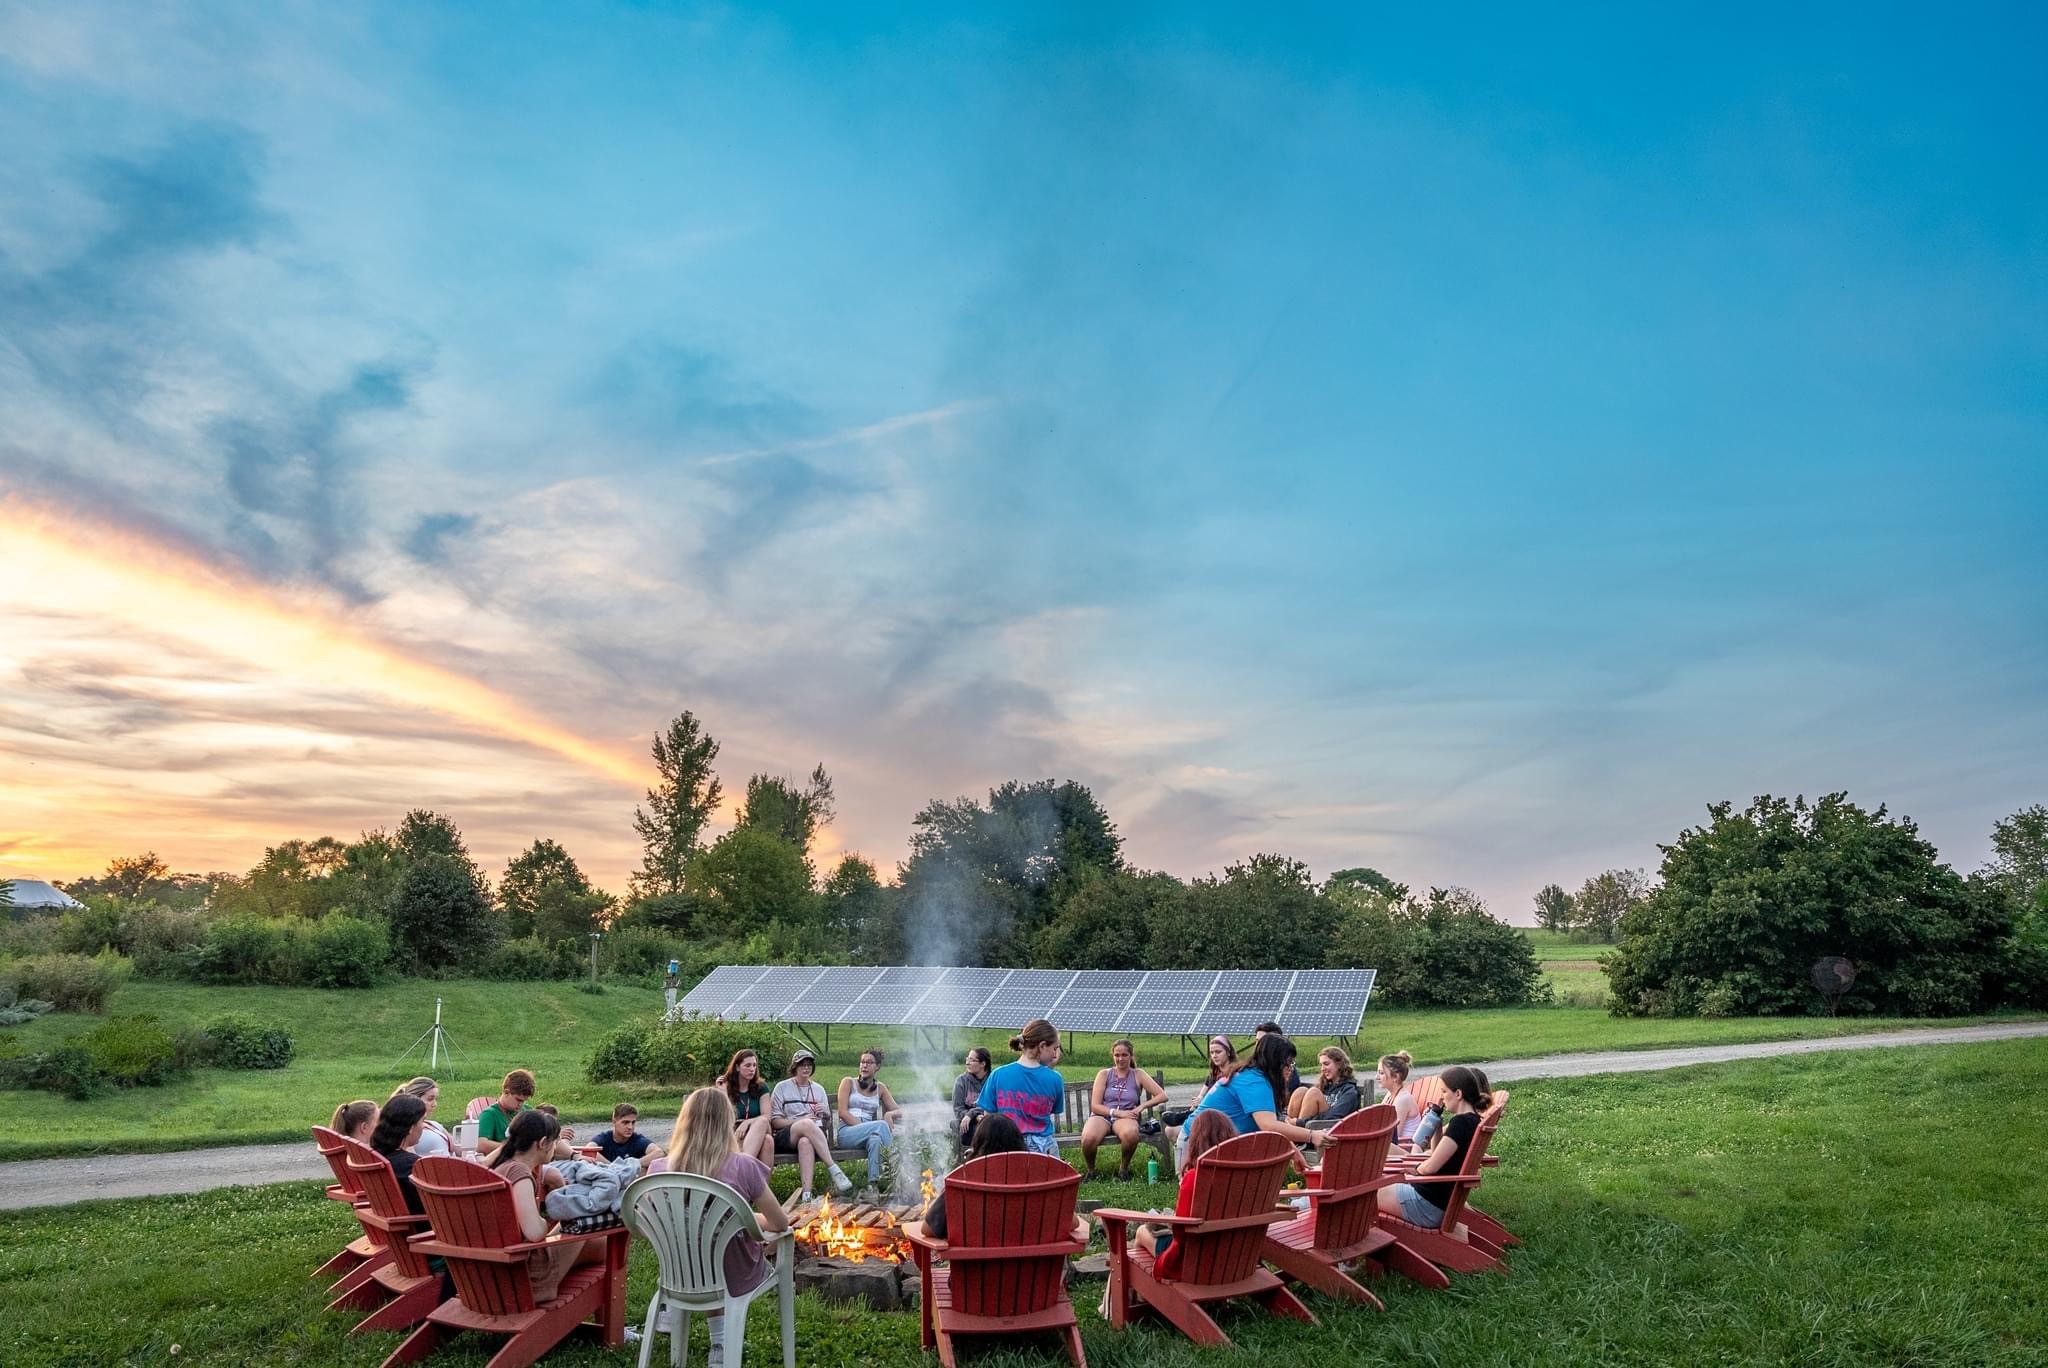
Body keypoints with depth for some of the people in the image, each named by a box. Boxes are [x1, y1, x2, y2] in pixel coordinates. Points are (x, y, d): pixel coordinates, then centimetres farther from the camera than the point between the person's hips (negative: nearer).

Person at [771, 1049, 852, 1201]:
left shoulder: (819, 1090, 22)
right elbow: (774, 1121, 3)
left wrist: (822, 1114, 0)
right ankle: (834, 1170, -41)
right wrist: (800, 1120, -11)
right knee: (806, 1124, -38)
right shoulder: (782, 1088, 12)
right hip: (786, 1137, -2)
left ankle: (807, 1194, -52)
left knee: (805, 1142, -39)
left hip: (814, 1134, 2)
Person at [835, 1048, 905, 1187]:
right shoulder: (848, 1082, 8)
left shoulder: (880, 1088, 18)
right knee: (881, 1125, -32)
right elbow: (843, 1112, -4)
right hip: (847, 1132, -2)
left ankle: (873, 1183, -45)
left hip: (868, 1134, 3)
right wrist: (863, 1126, -16)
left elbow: (899, 1111, 14)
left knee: (875, 1139, -38)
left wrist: (890, 1114, -11)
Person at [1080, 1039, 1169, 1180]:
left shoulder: (1138, 1075, 9)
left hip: (1125, 1117, 0)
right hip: (1102, 1116, 0)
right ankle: (1091, 1170, -4)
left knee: (1130, 1134, -39)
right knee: (1088, 1138, -36)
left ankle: (1124, 1168, -8)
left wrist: (1142, 1106, -11)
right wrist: (1117, 1112, -15)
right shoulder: (1104, 1074, 7)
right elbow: (1095, 1106, 0)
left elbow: (1162, 1095, 3)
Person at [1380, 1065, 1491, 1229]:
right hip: (1443, 1202, 10)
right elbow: (1437, 1153, 19)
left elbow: (1430, 1167, -23)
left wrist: (1417, 1168, -2)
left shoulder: (1460, 1122, -22)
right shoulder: (1472, 1121, 8)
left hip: (1428, 1205, -10)